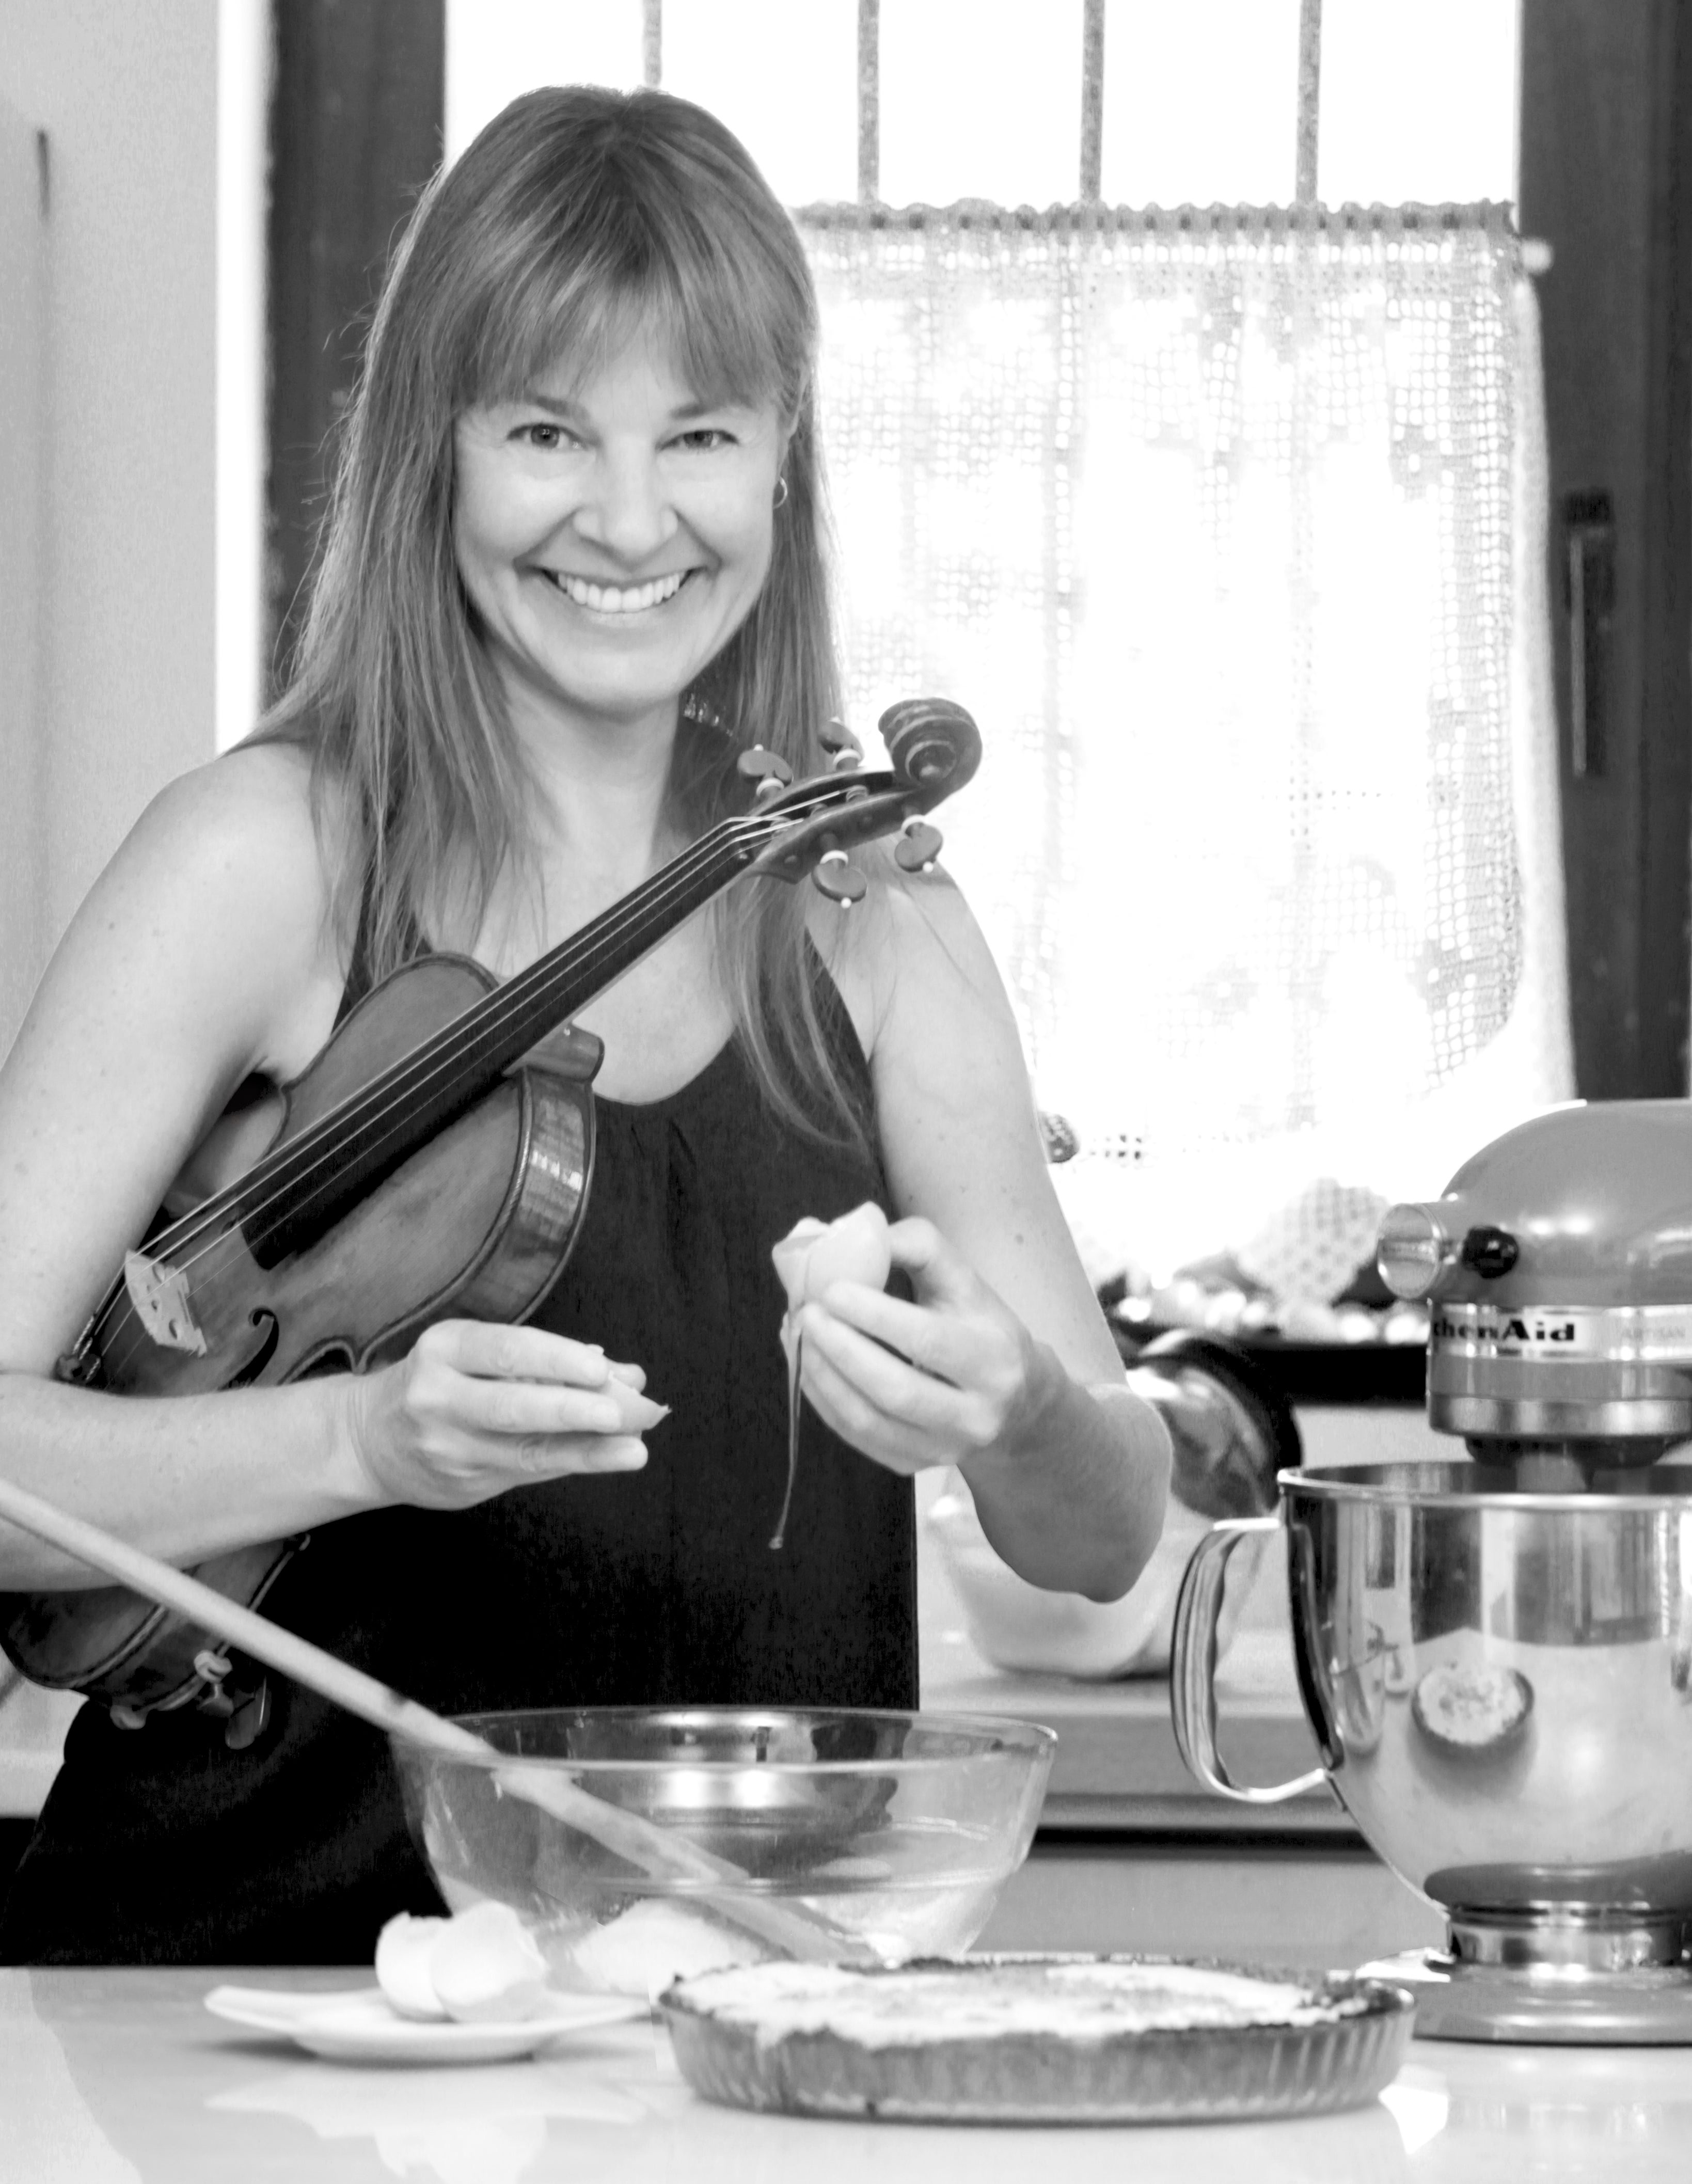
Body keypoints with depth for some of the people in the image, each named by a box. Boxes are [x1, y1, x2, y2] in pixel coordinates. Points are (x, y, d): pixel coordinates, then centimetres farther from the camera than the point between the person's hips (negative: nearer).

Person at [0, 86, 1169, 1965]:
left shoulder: (868, 920, 11)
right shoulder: (267, 859, -1)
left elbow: (1103, 1543, 8)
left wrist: (1019, 1424, -13)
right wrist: (368, 1439, -24)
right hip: (256, 1940, -3)